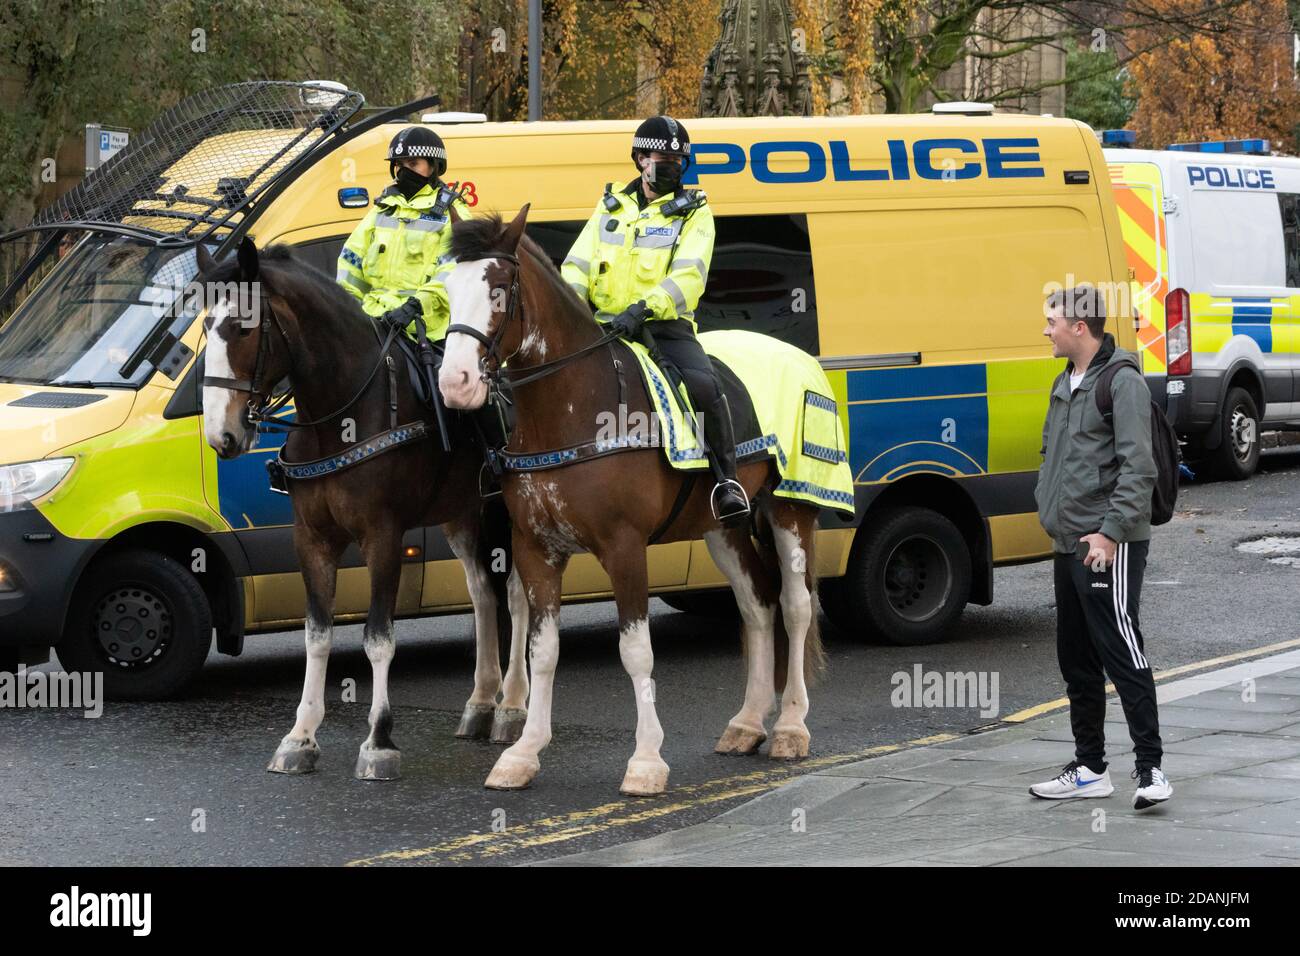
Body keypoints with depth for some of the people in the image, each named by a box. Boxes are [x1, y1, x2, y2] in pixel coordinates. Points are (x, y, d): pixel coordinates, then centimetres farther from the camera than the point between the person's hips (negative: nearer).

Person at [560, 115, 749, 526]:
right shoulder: (611, 206, 17)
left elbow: (688, 277, -11)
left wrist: (642, 309, -27)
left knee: (703, 385, -29)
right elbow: (577, 264, 14)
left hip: (666, 327, -4)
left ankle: (726, 480, -15)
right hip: (606, 325, 4)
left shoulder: (693, 211, 4)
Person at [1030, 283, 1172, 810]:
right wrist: (1050, 510, 13)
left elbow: (1137, 466, -17)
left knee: (1122, 655, -11)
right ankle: (1089, 768, 20)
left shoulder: (1122, 381, -11)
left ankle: (1150, 767, -9)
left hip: (1109, 547, -10)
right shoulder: (1064, 384, 17)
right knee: (1076, 661, 13)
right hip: (1069, 546, 10)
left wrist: (1111, 532, -22)